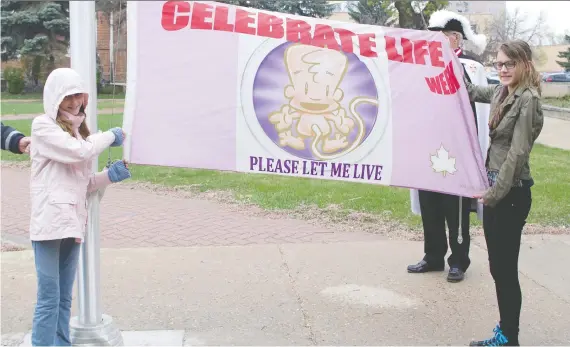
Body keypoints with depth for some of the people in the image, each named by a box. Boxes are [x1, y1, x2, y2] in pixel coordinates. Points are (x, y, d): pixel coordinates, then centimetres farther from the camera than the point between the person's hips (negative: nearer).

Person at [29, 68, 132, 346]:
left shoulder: (77, 130, 19)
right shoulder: (43, 126, -2)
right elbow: (79, 151, -17)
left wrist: (111, 175, 2)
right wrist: (111, 136, -2)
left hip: (73, 222, 7)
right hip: (50, 222, -7)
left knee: (63, 298, 12)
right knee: (49, 297, -6)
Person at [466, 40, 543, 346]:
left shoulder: (528, 100, -14)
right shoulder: (502, 92, 10)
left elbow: (518, 152, -18)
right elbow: (472, 92, 31)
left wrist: (496, 192, -17)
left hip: (511, 193, -8)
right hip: (496, 189, 8)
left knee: (506, 268, 0)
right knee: (498, 267, 14)